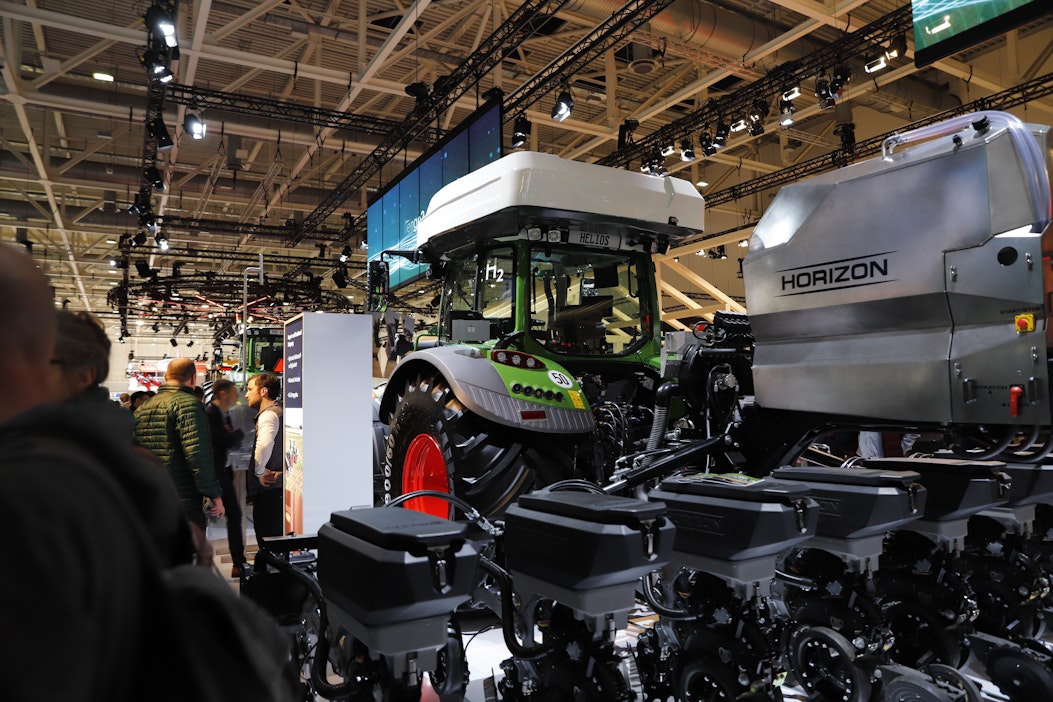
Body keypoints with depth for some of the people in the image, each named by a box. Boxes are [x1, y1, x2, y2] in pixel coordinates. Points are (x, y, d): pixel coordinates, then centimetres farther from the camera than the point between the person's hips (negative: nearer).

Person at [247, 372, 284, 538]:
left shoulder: (269, 414, -13)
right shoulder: (276, 412, 19)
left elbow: (264, 444, -31)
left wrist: (260, 472, -20)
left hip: (269, 487, -10)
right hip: (275, 486, 10)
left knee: (267, 536, -5)